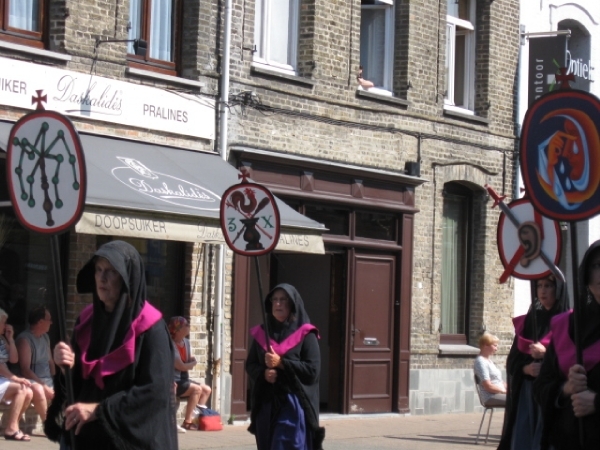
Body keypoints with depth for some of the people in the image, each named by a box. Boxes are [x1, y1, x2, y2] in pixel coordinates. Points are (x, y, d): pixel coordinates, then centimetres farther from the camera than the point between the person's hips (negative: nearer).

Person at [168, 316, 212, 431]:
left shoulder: (186, 342, 10)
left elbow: (191, 363, 15)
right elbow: (181, 366, -20)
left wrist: (189, 364, -9)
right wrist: (192, 363, -1)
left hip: (183, 379, 9)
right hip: (173, 382, -9)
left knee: (206, 390, 6)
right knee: (197, 389, -24)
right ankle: (187, 422, -23)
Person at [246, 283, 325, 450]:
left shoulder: (305, 334, -4)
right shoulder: (262, 333, 11)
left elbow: (313, 369, -10)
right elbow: (250, 364, 11)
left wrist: (281, 363, -17)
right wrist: (263, 373, -11)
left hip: (294, 404, -5)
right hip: (266, 404, 5)